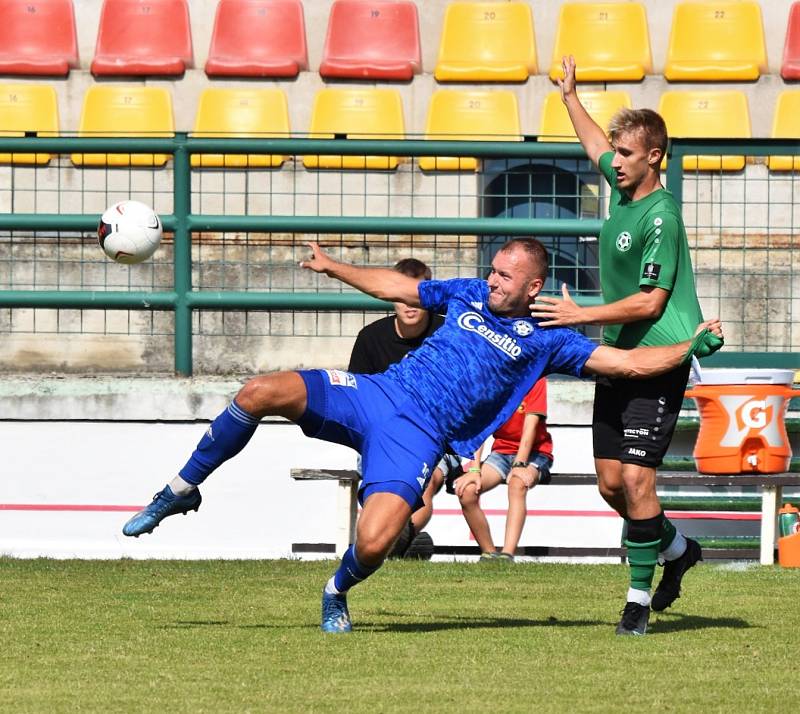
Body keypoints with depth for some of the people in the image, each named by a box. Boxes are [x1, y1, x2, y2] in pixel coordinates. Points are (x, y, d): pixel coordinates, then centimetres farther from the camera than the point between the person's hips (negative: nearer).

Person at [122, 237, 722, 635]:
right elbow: (398, 287, 29)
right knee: (260, 394, -21)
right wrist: (333, 268, 26)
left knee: (375, 542, -29)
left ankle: (338, 592, 10)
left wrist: (691, 346, -9)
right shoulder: (469, 295, 16)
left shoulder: (545, 340, 5)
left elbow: (628, 363, 1)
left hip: (418, 438, -3)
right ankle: (184, 489, 0)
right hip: (374, 393, 3)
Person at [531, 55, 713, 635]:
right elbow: (596, 144, 31)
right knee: (612, 483, 9)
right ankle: (678, 549, 32)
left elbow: (650, 302, -20)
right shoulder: (623, 186, 7)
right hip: (617, 357, 8)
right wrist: (570, 96, 41)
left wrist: (580, 315, -18)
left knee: (635, 479, -14)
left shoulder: (661, 216, -18)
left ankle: (640, 595, -6)